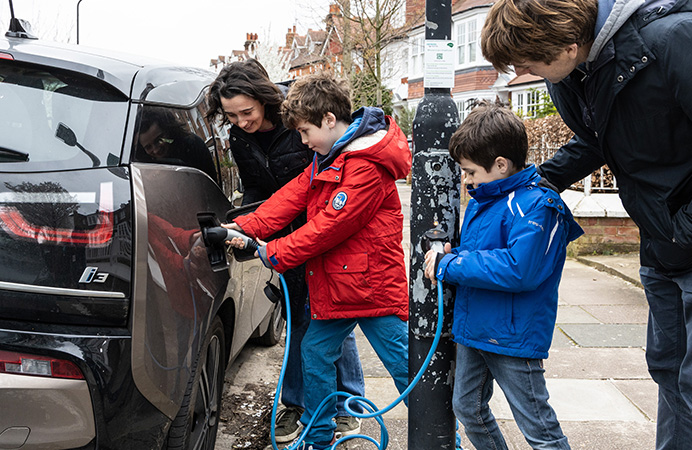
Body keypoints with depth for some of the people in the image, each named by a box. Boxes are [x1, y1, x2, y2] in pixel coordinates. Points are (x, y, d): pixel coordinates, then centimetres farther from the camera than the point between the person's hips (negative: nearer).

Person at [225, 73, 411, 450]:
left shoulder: (366, 167, -21)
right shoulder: (328, 157, 11)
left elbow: (330, 225, -23)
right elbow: (294, 195, 4)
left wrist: (277, 254, -16)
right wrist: (247, 227, -8)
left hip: (373, 285, -9)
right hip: (333, 284, 10)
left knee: (404, 366, 0)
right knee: (316, 353, 15)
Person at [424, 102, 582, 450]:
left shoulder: (537, 205, -21)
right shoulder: (480, 201, 7)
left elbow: (518, 269, -32)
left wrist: (449, 265, -24)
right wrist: (449, 255, -4)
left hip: (513, 338, -9)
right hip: (471, 329, 9)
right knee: (467, 408, 23)